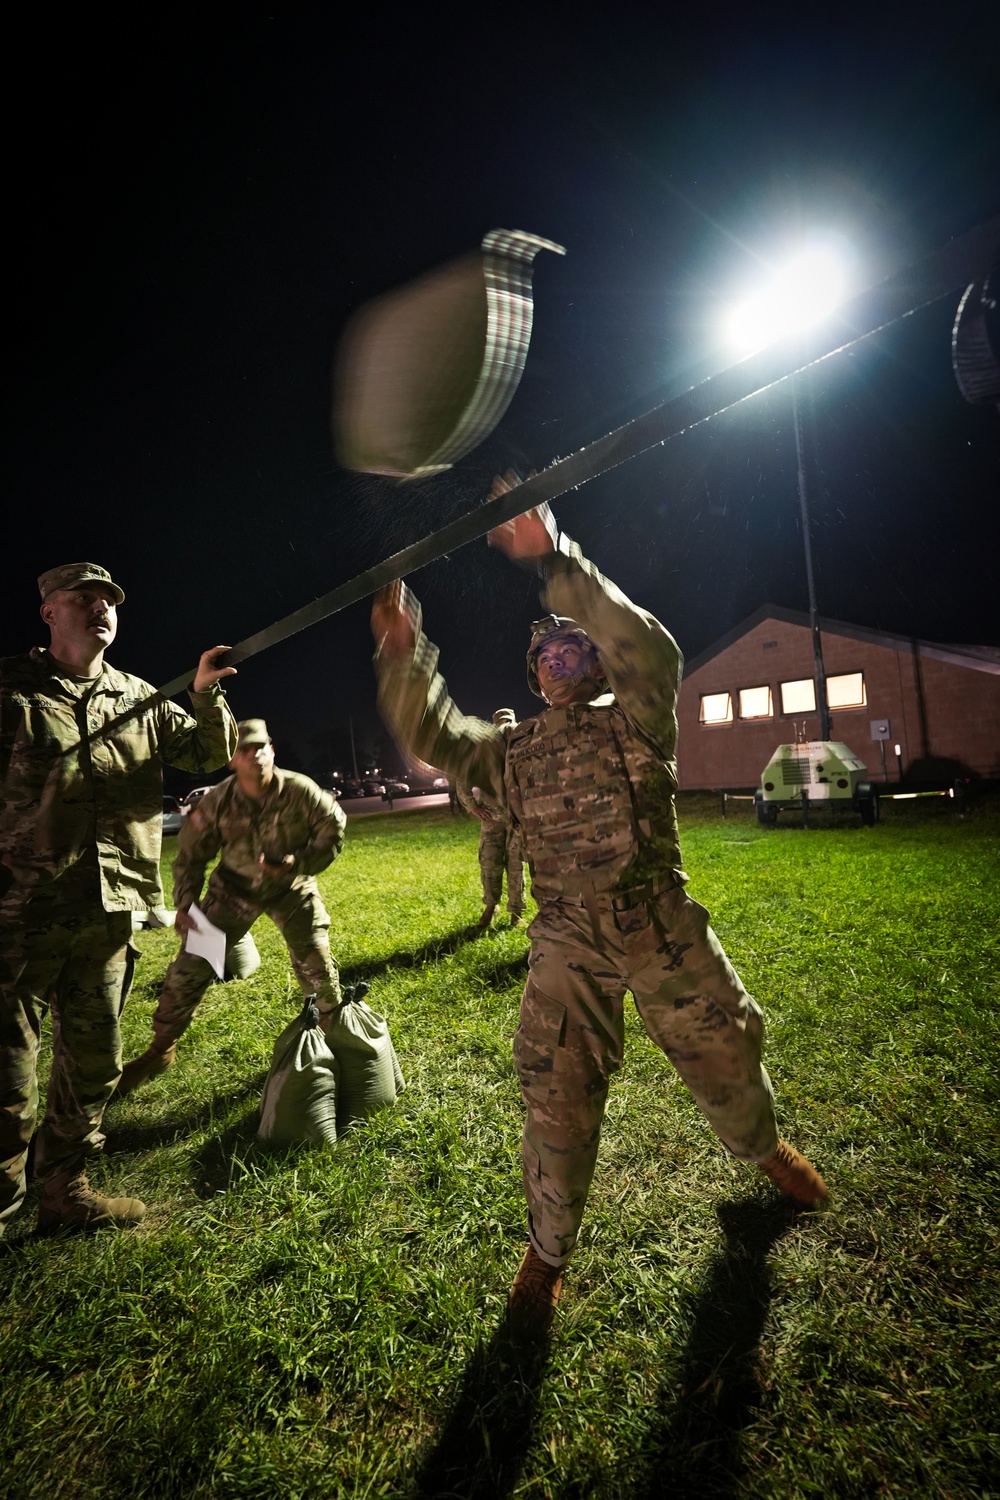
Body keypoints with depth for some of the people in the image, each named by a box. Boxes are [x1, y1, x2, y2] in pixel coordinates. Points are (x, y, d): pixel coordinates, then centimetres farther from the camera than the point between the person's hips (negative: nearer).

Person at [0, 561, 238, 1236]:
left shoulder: (141, 699, 10)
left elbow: (210, 755, 12)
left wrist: (206, 697, -5)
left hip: (110, 911, 5)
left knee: (94, 1062, 16)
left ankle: (66, 1189, 35)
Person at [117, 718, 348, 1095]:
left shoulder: (300, 790, -24)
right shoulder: (217, 802, -19)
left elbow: (333, 833, -12)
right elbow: (190, 853, -5)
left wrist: (298, 862, -26)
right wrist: (184, 904, -11)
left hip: (291, 887, -1)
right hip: (235, 888, 1)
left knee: (315, 962, -3)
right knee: (189, 967, -1)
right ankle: (160, 1050, 21)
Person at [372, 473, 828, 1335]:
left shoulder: (634, 720, -1)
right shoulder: (514, 752, 7)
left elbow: (651, 653, -22)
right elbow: (434, 736, -4)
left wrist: (555, 563, -30)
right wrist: (403, 652, -19)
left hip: (663, 931, -1)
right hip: (568, 946, 1)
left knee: (725, 1056, 18)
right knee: (558, 1101, 4)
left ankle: (765, 1148, 53)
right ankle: (548, 1250, 29)